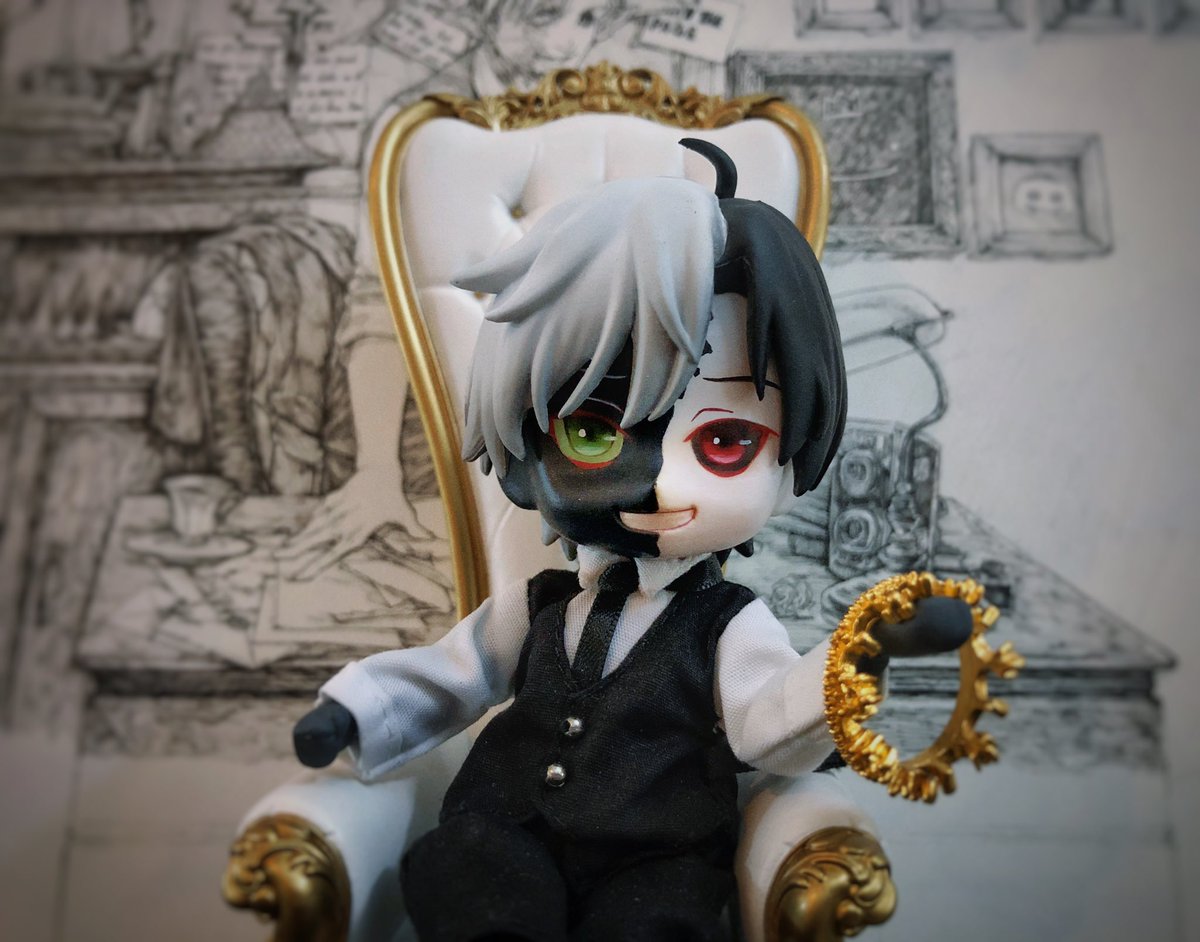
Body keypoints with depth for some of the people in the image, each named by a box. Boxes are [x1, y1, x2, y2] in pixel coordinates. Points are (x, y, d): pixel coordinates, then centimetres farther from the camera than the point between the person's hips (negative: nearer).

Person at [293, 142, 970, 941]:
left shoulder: (729, 628, -5)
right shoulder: (534, 610, 3)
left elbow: (773, 731, -16)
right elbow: (447, 676, 12)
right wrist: (353, 709, 0)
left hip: (651, 867, -1)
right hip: (509, 841, 2)